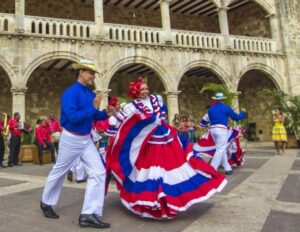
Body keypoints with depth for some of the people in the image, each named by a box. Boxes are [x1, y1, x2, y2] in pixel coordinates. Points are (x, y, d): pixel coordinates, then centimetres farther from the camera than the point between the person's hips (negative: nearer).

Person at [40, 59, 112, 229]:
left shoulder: (91, 94, 3)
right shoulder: (71, 93, -19)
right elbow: (73, 117, -31)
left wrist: (105, 114, -7)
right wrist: (93, 107, -28)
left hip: (87, 139, 7)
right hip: (71, 139, -6)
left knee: (98, 172, -4)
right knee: (59, 172, 14)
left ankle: (89, 214, 1)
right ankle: (46, 203, 41)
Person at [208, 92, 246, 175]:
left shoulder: (210, 108, 12)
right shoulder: (226, 108, 1)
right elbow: (236, 117, 9)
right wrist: (243, 112, 27)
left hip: (212, 129, 6)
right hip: (221, 129, -6)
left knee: (222, 149, 15)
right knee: (220, 150, -4)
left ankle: (228, 168, 19)